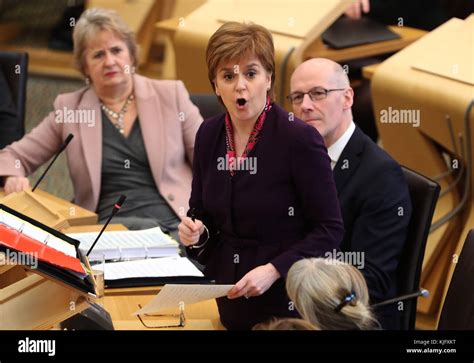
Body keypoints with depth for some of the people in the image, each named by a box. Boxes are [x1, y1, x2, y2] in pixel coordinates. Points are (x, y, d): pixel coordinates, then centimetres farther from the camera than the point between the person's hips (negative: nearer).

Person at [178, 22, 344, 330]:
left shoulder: (300, 139, -16)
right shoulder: (209, 135, 0)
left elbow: (330, 229, -14)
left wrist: (274, 269, -23)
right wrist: (196, 231, -10)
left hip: (287, 302, -5)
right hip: (231, 297, 5)